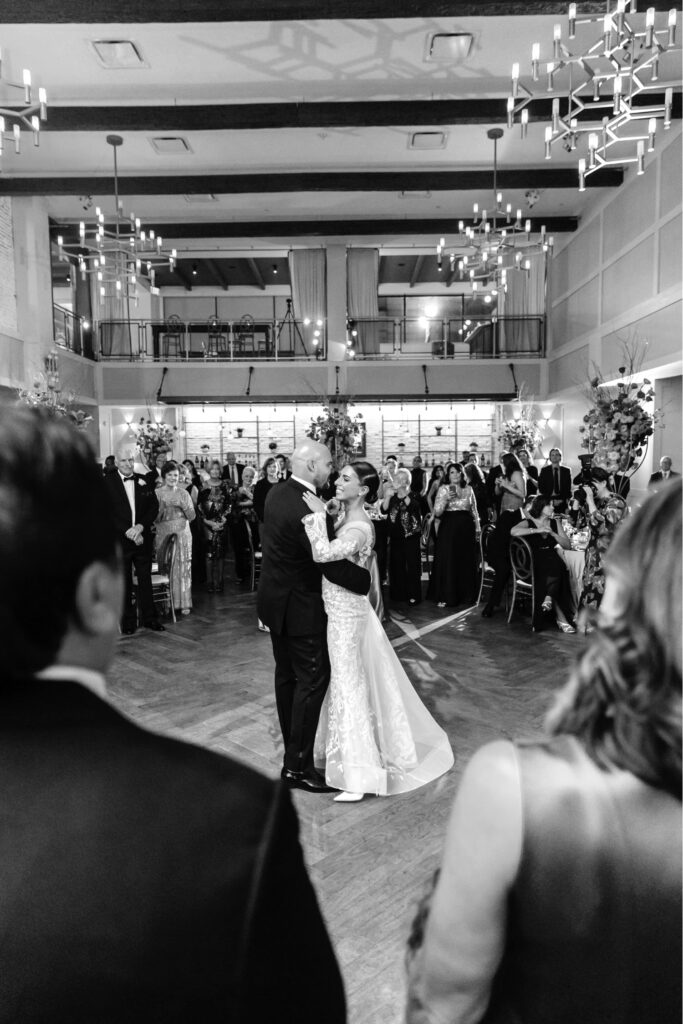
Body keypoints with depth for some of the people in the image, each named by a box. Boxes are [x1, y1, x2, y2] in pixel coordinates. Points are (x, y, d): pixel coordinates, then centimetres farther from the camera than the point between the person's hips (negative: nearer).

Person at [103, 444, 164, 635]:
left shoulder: (144, 481, 8)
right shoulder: (107, 483, -2)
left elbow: (154, 506, 4)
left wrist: (141, 526, -11)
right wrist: (127, 531, -15)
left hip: (142, 539, 2)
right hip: (120, 540, -2)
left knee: (145, 580, 8)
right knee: (124, 583, 5)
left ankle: (149, 618, 18)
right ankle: (128, 622, 15)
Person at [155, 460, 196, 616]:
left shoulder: (183, 493, 7)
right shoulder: (157, 493, 2)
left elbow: (192, 516, 4)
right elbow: (154, 518, -2)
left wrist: (183, 505, -12)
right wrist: (162, 507, -19)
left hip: (182, 534, 1)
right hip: (163, 534, -1)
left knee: (184, 568, 0)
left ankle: (184, 603, 6)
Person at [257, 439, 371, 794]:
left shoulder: (276, 492, 1)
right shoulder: (306, 510, -28)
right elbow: (332, 566, -27)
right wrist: (370, 580, -15)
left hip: (275, 600, 10)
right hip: (299, 606, -10)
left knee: (287, 674, 19)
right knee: (313, 678, 0)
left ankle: (293, 749, 34)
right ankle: (298, 766, 8)